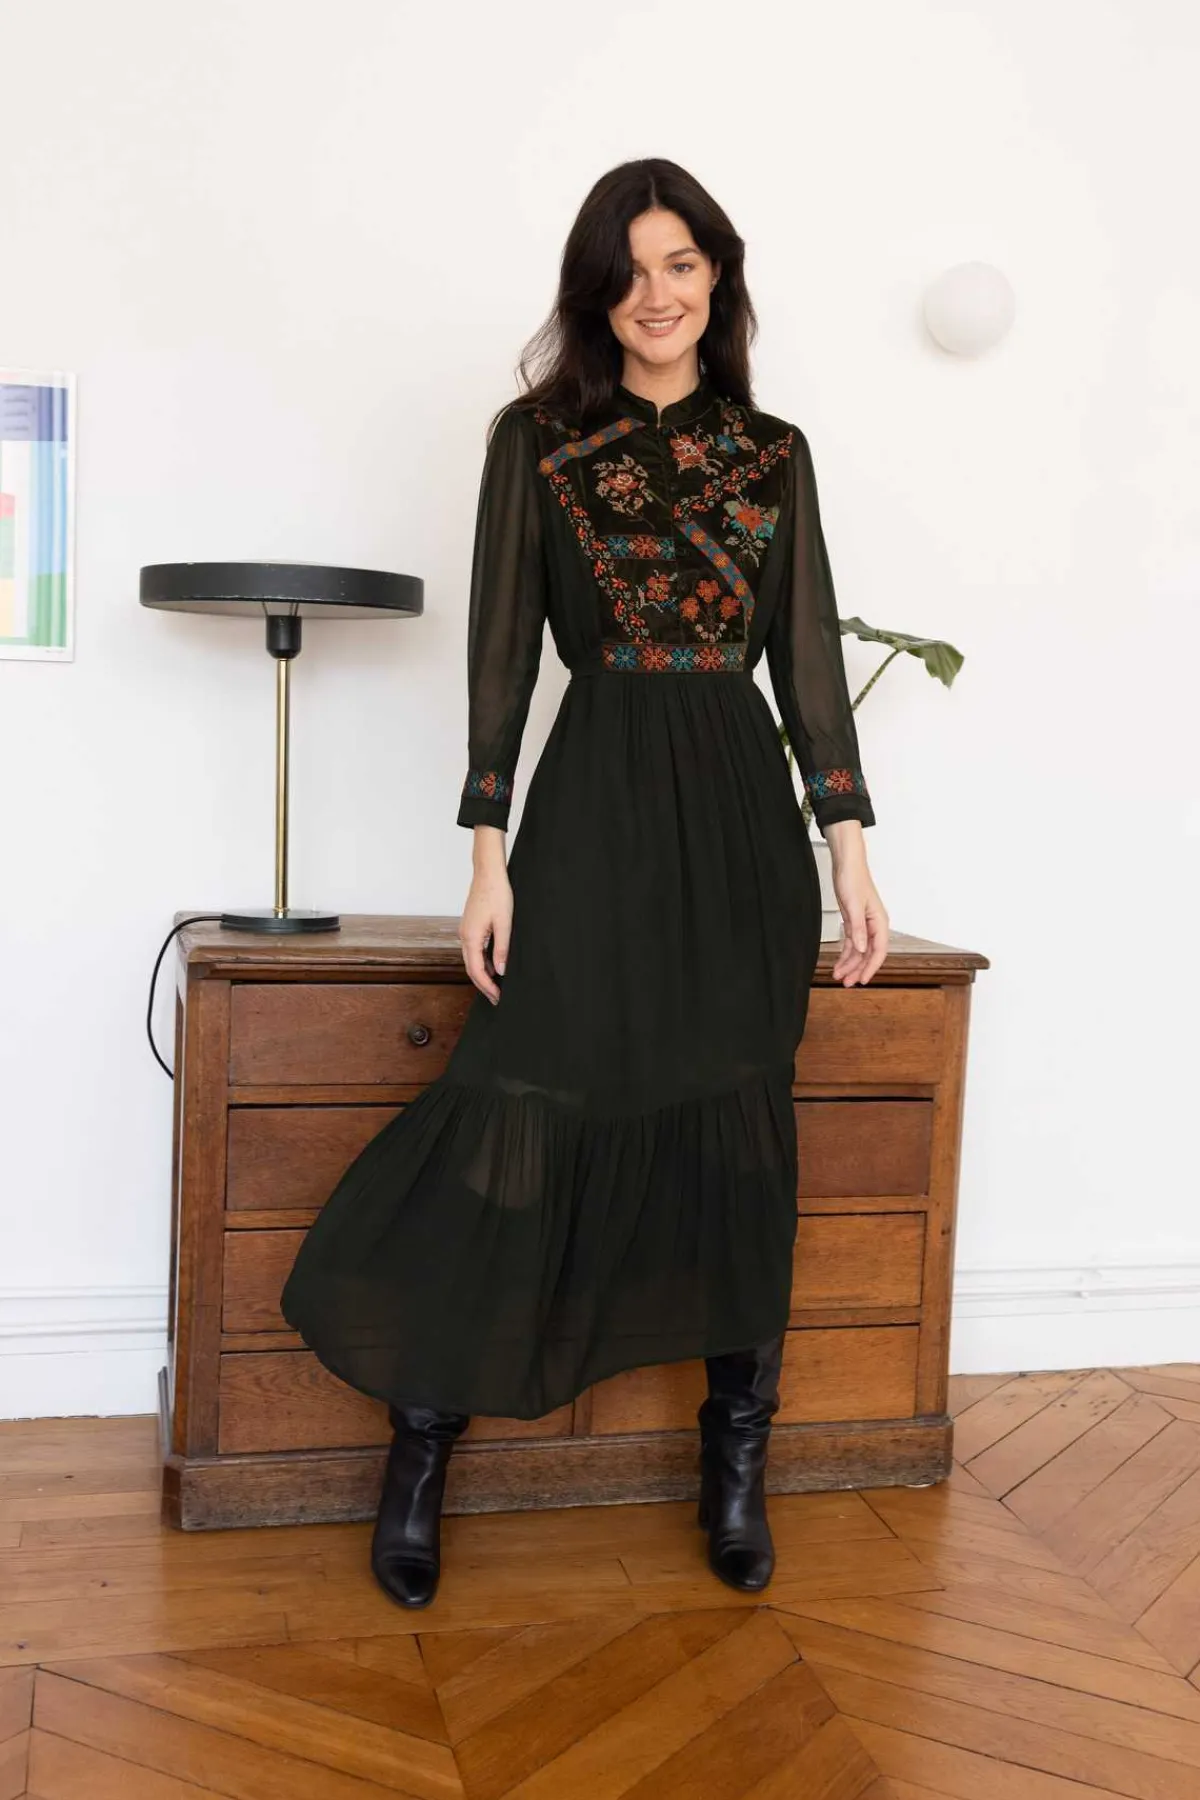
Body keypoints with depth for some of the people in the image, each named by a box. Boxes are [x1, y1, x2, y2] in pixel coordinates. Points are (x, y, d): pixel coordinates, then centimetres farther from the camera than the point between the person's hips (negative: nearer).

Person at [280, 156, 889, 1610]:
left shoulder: (772, 452, 11)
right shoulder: (536, 439, 4)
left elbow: (810, 658, 9)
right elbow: (502, 653, 1)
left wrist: (851, 853, 3)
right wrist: (488, 858, -6)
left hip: (745, 808, 3)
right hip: (596, 799, -3)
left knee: (740, 1134, 6)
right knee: (525, 1113, -7)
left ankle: (736, 1464, 21)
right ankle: (418, 1456, 9)